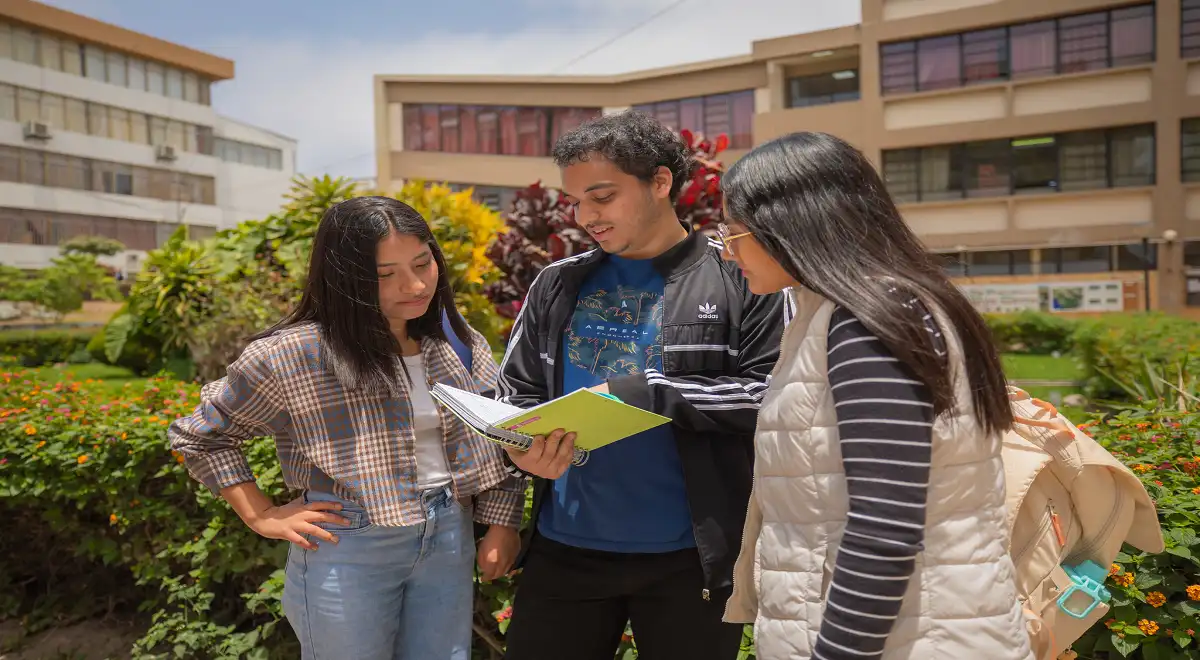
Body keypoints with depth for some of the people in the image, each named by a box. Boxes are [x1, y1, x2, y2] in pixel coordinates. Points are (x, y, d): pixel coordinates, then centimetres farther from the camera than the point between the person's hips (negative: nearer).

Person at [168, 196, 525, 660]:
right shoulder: (294, 355, -13)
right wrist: (261, 517, -6)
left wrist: (502, 522, 3)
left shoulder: (459, 341, 2)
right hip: (349, 551, -4)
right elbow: (198, 434, -1)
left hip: (449, 539, 4)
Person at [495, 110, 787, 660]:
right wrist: (524, 451, -11)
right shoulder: (557, 285, 8)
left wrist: (641, 393, -17)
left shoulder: (740, 280, -3)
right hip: (563, 549, 3)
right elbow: (515, 393, 11)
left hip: (690, 556, -2)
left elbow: (771, 393, -10)